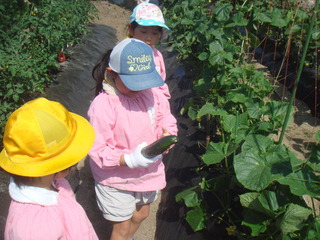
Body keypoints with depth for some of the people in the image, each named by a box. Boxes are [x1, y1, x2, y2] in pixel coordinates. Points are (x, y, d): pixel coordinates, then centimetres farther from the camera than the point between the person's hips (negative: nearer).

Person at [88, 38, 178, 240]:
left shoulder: (153, 93, -10)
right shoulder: (102, 106, -26)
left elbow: (167, 121, 0)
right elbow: (97, 150, -24)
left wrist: (166, 135, -22)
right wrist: (129, 160, -36)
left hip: (148, 173, 6)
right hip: (117, 180, -6)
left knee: (141, 214, 30)